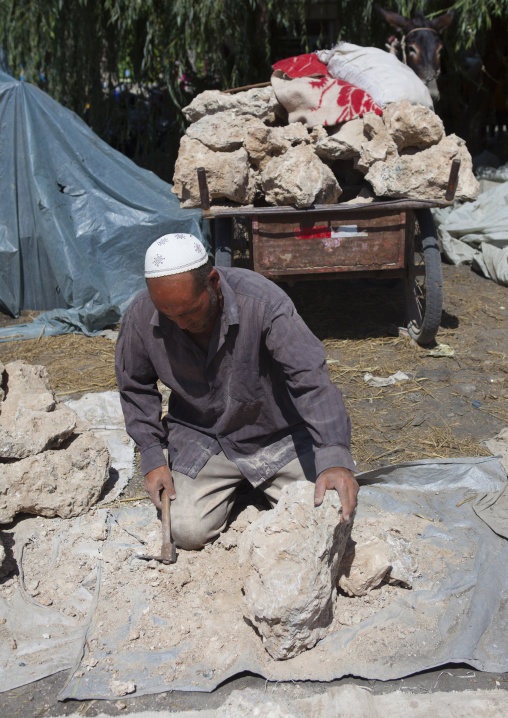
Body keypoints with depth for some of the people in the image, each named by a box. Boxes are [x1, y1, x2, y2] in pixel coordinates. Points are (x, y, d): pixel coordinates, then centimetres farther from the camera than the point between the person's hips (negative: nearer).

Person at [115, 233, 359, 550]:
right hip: (201, 437, 2)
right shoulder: (141, 316, -17)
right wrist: (152, 457, -3)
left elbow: (310, 378, -32)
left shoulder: (262, 301, -28)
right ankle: (233, 485, 22)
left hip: (277, 434, -1)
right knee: (189, 532, -11)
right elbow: (135, 387, 2)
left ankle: (257, 483, 24)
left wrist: (335, 458, -43)